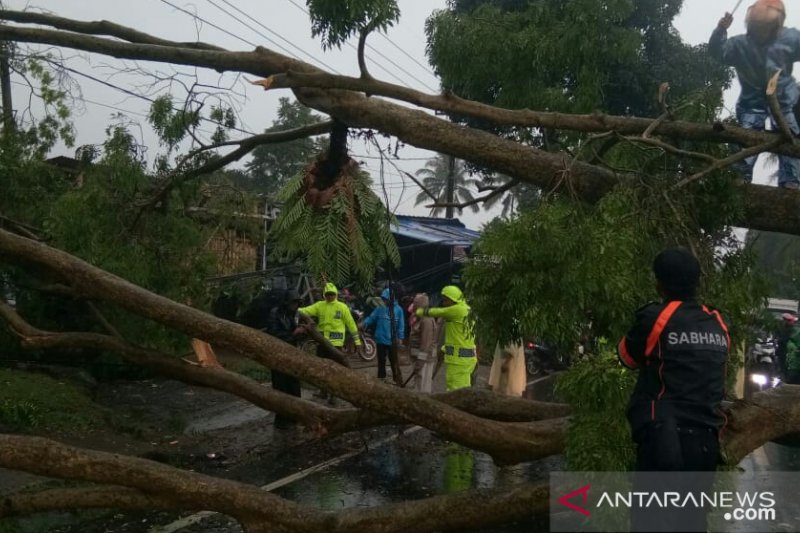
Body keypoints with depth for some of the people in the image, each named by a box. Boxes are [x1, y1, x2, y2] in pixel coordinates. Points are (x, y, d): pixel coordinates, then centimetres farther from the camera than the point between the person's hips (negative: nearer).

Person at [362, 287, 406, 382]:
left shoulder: (398, 309, -4)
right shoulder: (380, 308, -1)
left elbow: (401, 325, -3)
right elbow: (371, 318, -2)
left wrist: (400, 337, -6)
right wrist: (364, 324, -19)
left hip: (392, 341, -1)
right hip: (381, 340, 1)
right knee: (381, 361, 12)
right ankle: (381, 378, 22)